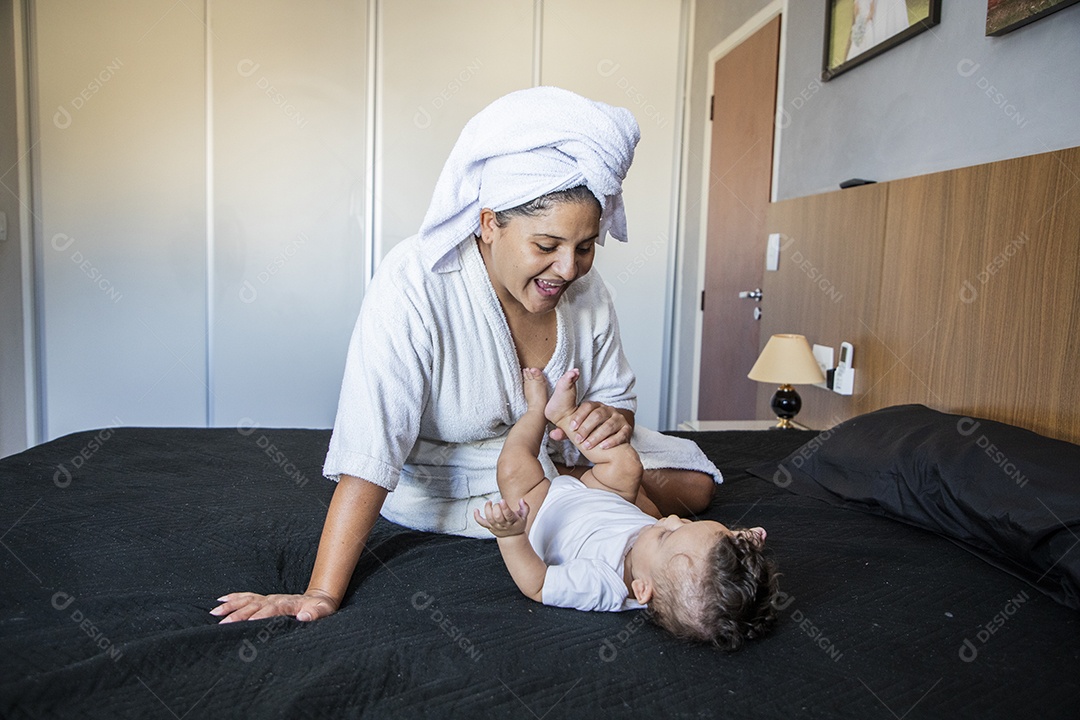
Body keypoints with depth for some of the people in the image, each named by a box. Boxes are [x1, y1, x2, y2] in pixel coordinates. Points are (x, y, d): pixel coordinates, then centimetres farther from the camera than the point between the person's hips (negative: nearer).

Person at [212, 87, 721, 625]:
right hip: (445, 466, -5)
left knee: (693, 484, 3)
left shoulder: (583, 288, -15)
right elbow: (368, 452, -36)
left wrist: (612, 417, -29)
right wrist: (322, 596, -38)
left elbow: (615, 396, -3)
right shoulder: (413, 284, -33)